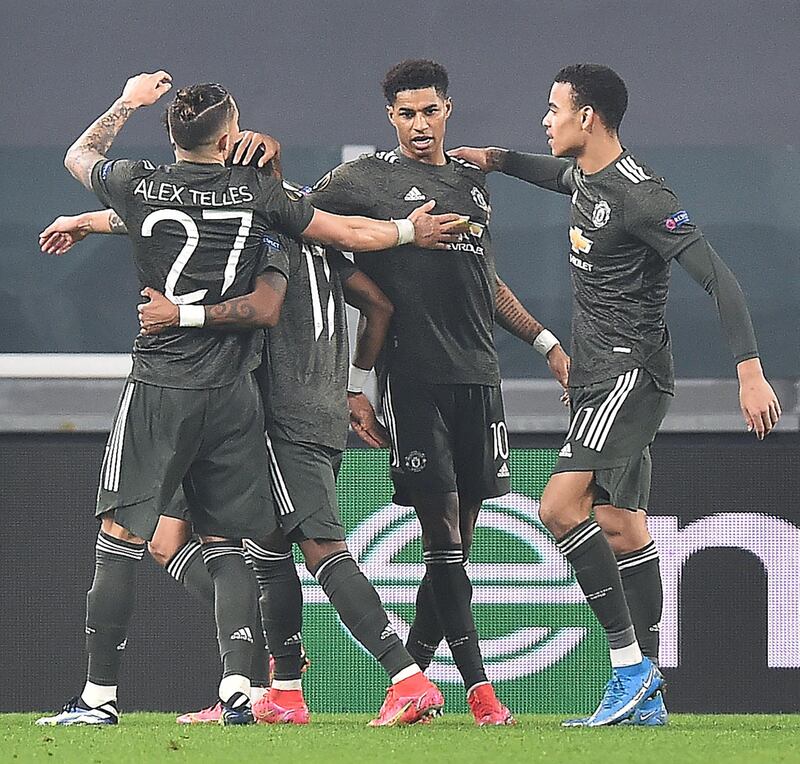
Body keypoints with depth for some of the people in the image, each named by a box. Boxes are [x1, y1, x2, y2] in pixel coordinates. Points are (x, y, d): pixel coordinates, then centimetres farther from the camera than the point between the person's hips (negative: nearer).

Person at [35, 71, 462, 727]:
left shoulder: (139, 187, -2)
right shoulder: (254, 192, 0)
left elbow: (79, 155, 21)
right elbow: (349, 233, 11)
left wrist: (129, 102, 33)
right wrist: (411, 231, 29)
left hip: (159, 389, -2)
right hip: (233, 395, 2)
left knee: (120, 540, -1)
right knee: (227, 548, 8)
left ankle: (100, 695, -4)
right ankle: (238, 687, -4)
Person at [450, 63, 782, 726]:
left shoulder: (640, 195, -18)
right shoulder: (585, 176, 11)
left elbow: (717, 277, -22)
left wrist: (750, 372, -27)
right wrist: (495, 159, 26)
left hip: (632, 373, -10)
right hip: (601, 376, 10)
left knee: (562, 504, -21)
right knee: (620, 524, 8)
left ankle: (630, 661, -19)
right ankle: (646, 696, 9)